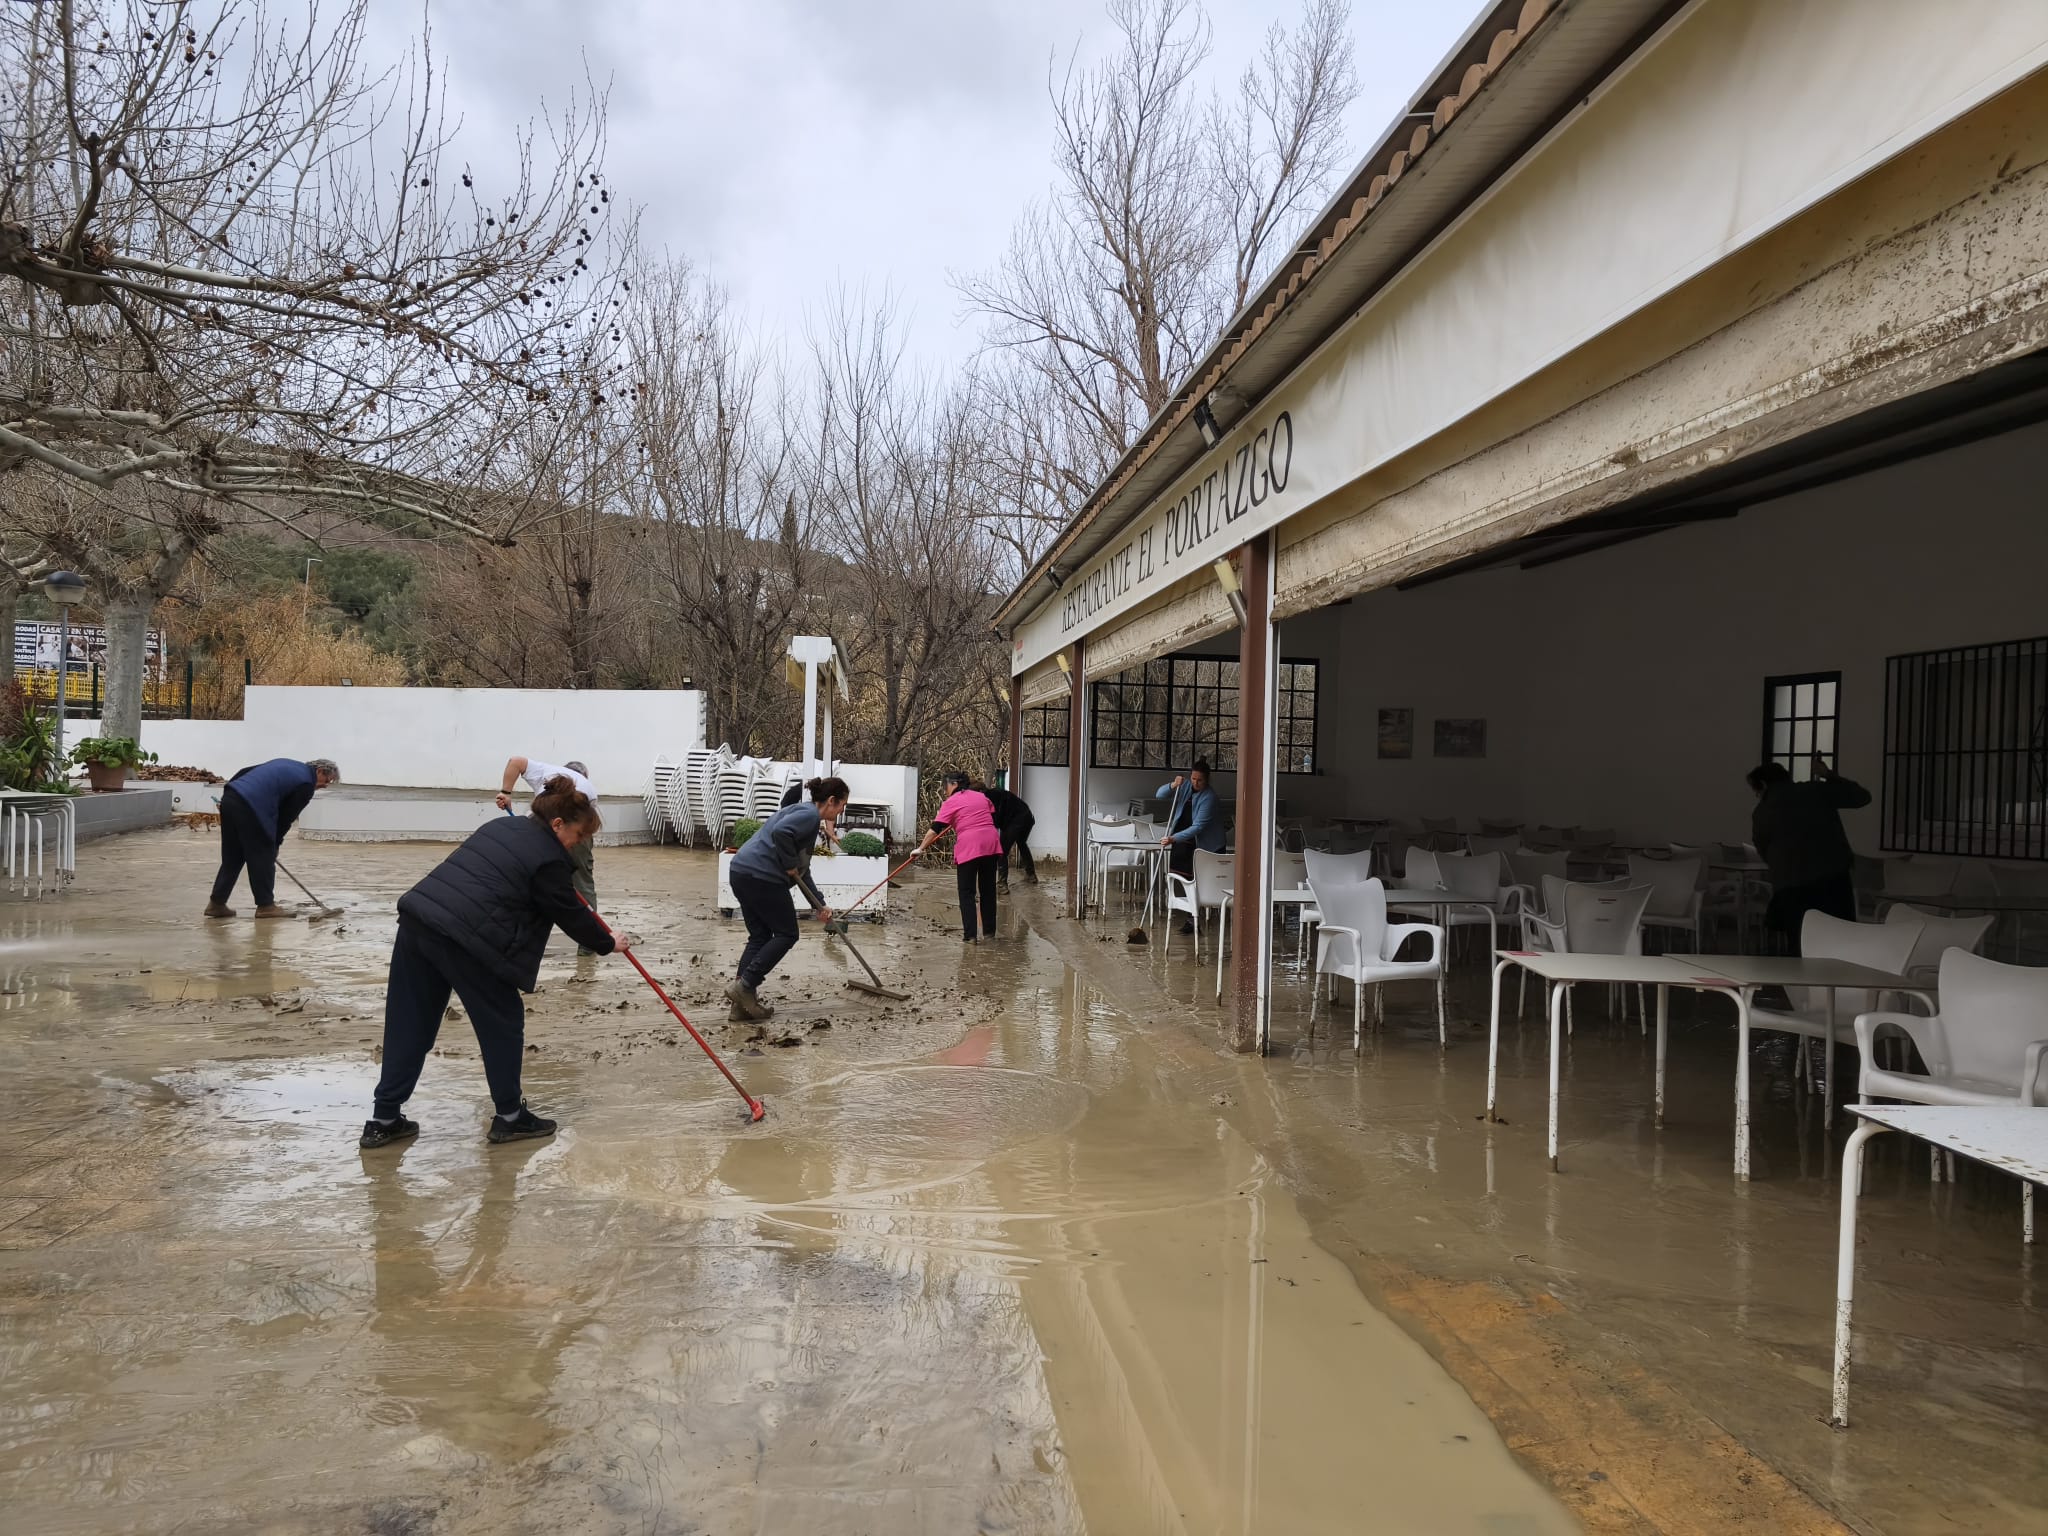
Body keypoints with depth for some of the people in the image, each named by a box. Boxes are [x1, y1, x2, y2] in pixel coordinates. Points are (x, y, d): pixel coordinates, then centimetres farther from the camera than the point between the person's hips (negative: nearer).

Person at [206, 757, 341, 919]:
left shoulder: (289, 765, 25)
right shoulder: (306, 785, 1)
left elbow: (245, 772, 24)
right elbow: (286, 816, 1)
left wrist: (227, 796, 23)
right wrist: (275, 843, 12)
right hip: (250, 808, -9)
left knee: (232, 857, 16)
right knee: (263, 857, 3)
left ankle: (216, 903, 19)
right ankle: (265, 905, 9)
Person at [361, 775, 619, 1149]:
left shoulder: (501, 826, 21)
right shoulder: (547, 857, -4)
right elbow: (571, 914, 4)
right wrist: (607, 944, 19)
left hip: (418, 919, 8)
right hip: (462, 939, -8)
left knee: (410, 1025, 15)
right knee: (502, 1023, 9)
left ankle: (384, 1120, 20)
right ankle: (509, 1117, 19)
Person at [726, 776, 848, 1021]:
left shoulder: (805, 813, 25)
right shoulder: (810, 814, -6)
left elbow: (802, 871, 29)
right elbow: (781, 832, -28)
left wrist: (819, 905, 28)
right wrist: (790, 865, -12)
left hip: (741, 872, 10)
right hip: (761, 876, -10)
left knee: (759, 936, 14)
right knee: (786, 934, 4)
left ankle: (742, 1005, 10)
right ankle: (744, 985, -1)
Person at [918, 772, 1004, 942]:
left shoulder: (950, 803, 2)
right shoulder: (982, 797, 18)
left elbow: (935, 829, -2)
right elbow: (994, 818, 23)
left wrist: (921, 848, 3)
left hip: (968, 847, -5)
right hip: (991, 844, 5)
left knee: (967, 892, 1)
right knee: (988, 889, 14)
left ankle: (970, 934, -4)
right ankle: (989, 931, 19)